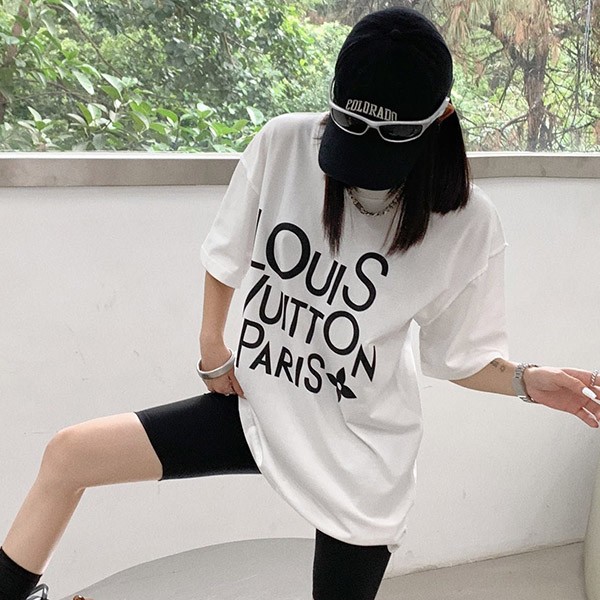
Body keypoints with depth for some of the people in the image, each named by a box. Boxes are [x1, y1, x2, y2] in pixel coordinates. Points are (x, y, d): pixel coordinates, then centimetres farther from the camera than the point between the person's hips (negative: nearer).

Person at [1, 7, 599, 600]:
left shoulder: (467, 226, -15)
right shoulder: (281, 145, -12)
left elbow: (459, 356, -5)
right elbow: (227, 254, 5)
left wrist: (527, 379, -22)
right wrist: (213, 346, 4)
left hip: (358, 457, -1)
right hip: (258, 408, 2)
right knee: (68, 454, -1)